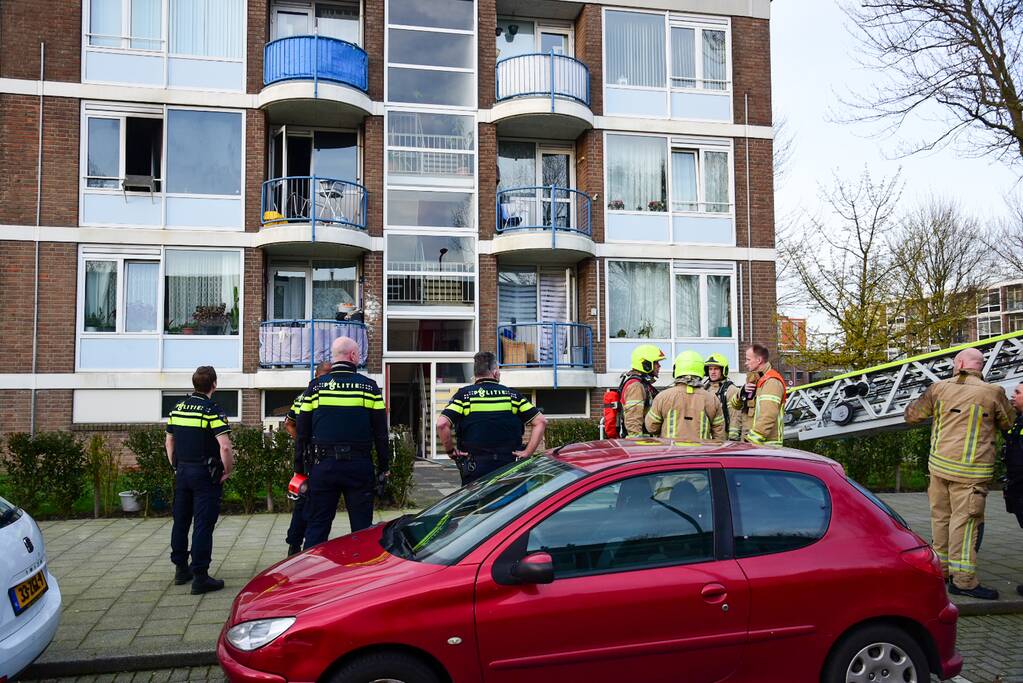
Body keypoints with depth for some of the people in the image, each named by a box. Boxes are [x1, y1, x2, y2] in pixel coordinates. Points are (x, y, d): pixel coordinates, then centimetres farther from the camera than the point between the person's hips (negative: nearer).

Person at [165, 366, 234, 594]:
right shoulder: (212, 410, -14)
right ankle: (200, 577, -3)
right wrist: (227, 470, -9)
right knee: (203, 525, -4)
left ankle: (181, 569, 27)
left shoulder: (177, 408, 8)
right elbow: (225, 447, -22)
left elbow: (169, 442, 16)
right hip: (205, 473, -7)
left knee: (180, 522, 16)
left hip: (182, 472, 7)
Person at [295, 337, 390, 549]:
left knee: (316, 526, 9)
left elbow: (302, 432, 5)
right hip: (359, 466, -1)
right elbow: (381, 432, 1)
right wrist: (384, 468, 8)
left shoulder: (315, 386, 3)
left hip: (323, 465, 1)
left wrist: (300, 468, 11)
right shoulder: (369, 386, 0)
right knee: (362, 528, 7)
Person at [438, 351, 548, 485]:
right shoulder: (512, 395, 4)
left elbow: (442, 424, -14)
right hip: (509, 467, 1)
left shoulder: (464, 395, -1)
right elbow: (541, 421, -1)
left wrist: (450, 450, -1)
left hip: (474, 468, -1)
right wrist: (528, 452, -1)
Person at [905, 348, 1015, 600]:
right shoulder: (992, 393, -7)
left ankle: (941, 567, 26)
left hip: (939, 464, 4)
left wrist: (916, 402, 29)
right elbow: (1008, 423, 8)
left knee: (941, 517, 14)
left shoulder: (939, 388, 1)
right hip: (969, 470, -4)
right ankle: (963, 580, -2)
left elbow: (912, 416, 9)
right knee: (965, 521, -3)